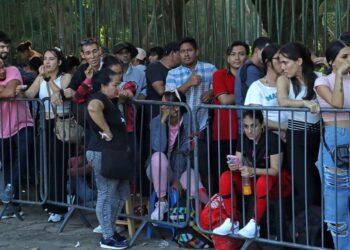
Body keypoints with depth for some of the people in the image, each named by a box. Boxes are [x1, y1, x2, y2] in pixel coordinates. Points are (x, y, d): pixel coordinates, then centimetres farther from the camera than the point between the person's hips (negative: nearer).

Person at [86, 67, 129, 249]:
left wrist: (117, 74, 21)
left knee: (121, 194, 17)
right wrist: (106, 130, -30)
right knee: (106, 195, -2)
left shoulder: (110, 99, 15)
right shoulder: (99, 98, -15)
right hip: (102, 154, -11)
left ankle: (110, 230, 28)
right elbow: (92, 108, -40)